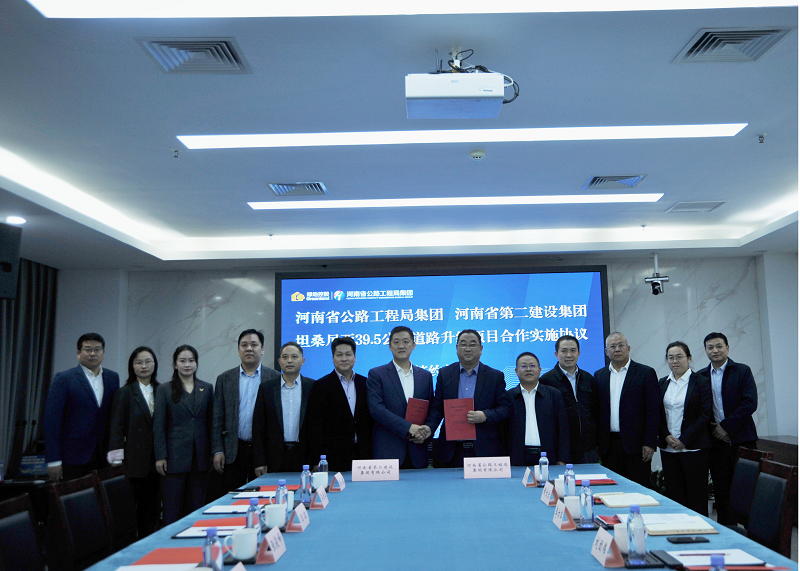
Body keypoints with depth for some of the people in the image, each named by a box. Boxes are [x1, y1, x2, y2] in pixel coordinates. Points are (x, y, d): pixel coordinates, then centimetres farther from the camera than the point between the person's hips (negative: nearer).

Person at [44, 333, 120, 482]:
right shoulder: (64, 379, -3)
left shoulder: (112, 378, 9)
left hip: (103, 456, 4)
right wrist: (53, 460, -11)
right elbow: (52, 420, -7)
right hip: (73, 458, -3)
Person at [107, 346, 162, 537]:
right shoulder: (124, 393, -1)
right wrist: (117, 458, -12)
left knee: (152, 508, 7)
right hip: (134, 461, -3)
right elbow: (116, 428, -4)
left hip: (155, 459, 4)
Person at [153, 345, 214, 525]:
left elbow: (211, 422, 11)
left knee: (197, 504, 7)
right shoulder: (164, 390, 2)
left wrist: (213, 453, 6)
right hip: (176, 455, -2)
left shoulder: (206, 388, 9)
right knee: (173, 506, 1)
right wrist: (160, 456, -6)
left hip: (200, 455, 3)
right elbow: (158, 426, -1)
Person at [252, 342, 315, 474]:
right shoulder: (266, 387, 6)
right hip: (275, 457, 1)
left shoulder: (313, 387, 3)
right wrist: (259, 462, -1)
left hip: (304, 457, 0)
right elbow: (258, 426, 5)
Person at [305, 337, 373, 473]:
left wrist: (371, 452, 5)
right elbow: (314, 425, -4)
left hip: (362, 455, 3)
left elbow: (371, 419, 11)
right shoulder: (321, 386, -2)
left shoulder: (365, 383, 9)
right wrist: (317, 460, -10)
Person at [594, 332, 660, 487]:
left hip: (635, 444, -3)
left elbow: (654, 410, -4)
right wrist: (597, 444, 5)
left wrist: (650, 443, -10)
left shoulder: (646, 373, 0)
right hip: (609, 445, 3)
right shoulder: (599, 375, 11)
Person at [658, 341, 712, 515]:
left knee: (697, 496, 0)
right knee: (674, 495, 5)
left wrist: (684, 440, -11)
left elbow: (705, 415, -7)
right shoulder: (662, 383, 11)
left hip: (693, 447, -4)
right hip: (668, 449, 4)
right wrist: (666, 436, -6)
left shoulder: (701, 382, -2)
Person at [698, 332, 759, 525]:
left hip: (740, 438, -3)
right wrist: (711, 427, -5)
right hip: (715, 439, 3)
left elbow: (750, 403, -8)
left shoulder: (742, 371, 1)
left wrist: (726, 427, -11)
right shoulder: (701, 376, 10)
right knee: (721, 489, 6)